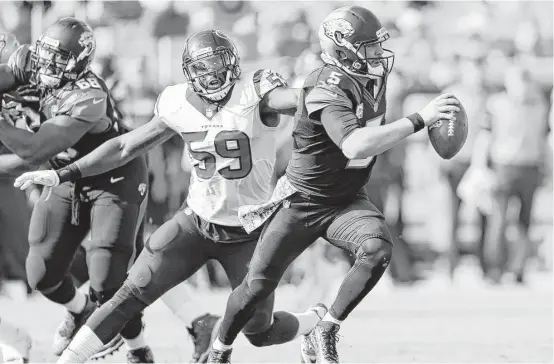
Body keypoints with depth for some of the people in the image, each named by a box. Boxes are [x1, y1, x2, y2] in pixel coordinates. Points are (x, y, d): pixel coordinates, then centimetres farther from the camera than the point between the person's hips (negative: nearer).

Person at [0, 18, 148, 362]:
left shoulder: (87, 99, -34)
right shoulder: (28, 62, -12)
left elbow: (35, 152, -37)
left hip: (115, 181, -7)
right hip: (68, 181, 7)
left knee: (107, 281, -15)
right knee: (42, 275, 5)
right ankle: (80, 309, 40)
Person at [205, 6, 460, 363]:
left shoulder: (373, 75, -7)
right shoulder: (329, 93, -31)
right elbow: (355, 146, -49)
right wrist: (419, 120, -49)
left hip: (347, 200, 5)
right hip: (303, 203, -5)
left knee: (378, 249, -26)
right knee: (258, 286, 2)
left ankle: (324, 335, -11)